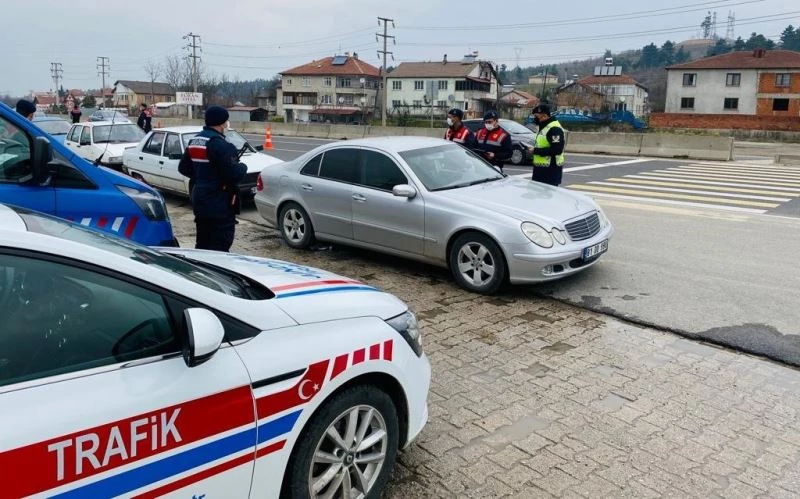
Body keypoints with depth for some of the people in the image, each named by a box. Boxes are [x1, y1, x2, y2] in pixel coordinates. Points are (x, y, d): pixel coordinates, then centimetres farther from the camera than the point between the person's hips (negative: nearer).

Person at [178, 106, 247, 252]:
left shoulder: (194, 141, 11)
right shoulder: (220, 145, -19)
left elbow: (183, 168, 18)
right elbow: (234, 174, -24)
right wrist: (243, 167, -4)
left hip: (199, 201, 9)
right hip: (220, 204, -9)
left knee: (203, 243, 18)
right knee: (219, 246, -5)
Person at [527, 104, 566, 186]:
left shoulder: (554, 129, -17)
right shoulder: (543, 127, 18)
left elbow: (557, 149, -26)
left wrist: (536, 150, -21)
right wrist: (533, 149, 11)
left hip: (551, 170, -11)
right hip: (540, 168, 11)